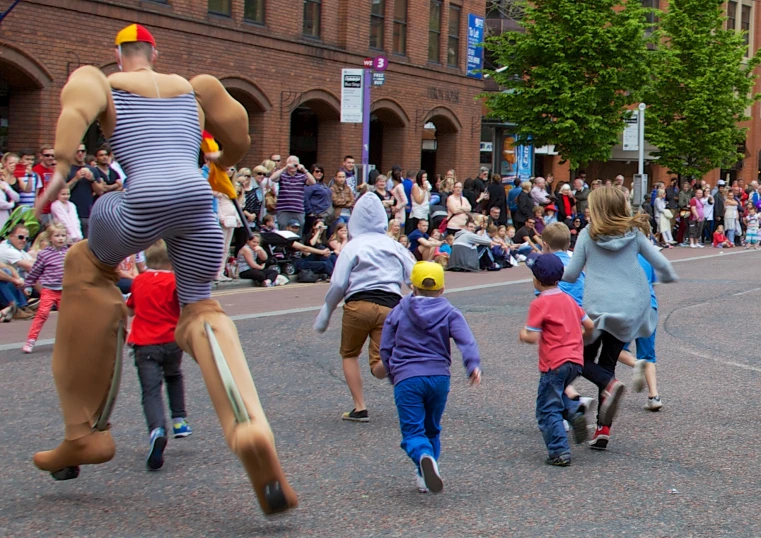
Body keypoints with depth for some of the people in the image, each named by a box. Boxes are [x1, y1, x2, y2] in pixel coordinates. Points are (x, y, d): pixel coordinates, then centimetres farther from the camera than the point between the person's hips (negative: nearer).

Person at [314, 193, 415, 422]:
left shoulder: (353, 246, 5)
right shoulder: (394, 245, 16)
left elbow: (338, 285, -3)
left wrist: (326, 313, 8)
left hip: (358, 304, -2)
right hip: (389, 306, 3)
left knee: (349, 354, 21)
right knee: (379, 369, 1)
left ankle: (359, 408, 13)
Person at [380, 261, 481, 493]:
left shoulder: (398, 312, 8)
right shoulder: (450, 313, 6)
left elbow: (385, 348, 10)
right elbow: (466, 341, -12)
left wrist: (393, 374, 23)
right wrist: (473, 365, -24)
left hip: (406, 378, -2)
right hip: (439, 377, 2)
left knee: (412, 431, -4)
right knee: (432, 429, 20)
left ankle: (424, 457, -36)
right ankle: (424, 477, 19)